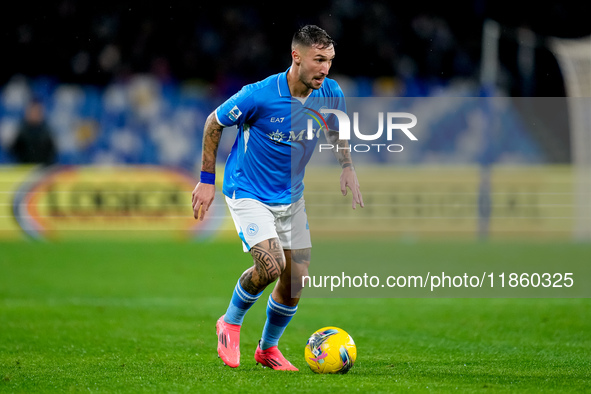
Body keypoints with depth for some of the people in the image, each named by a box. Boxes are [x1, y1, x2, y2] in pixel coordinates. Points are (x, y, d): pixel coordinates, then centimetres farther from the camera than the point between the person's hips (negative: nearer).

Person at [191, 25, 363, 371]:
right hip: (247, 192, -6)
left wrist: (348, 168, -3)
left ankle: (268, 348, 28)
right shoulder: (259, 95, -25)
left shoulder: (330, 94, -10)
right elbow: (214, 123, -9)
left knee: (296, 278, 4)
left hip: (291, 196, 6)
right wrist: (207, 180, -7)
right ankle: (231, 322, 5)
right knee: (270, 265, -24)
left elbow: (337, 132, 13)